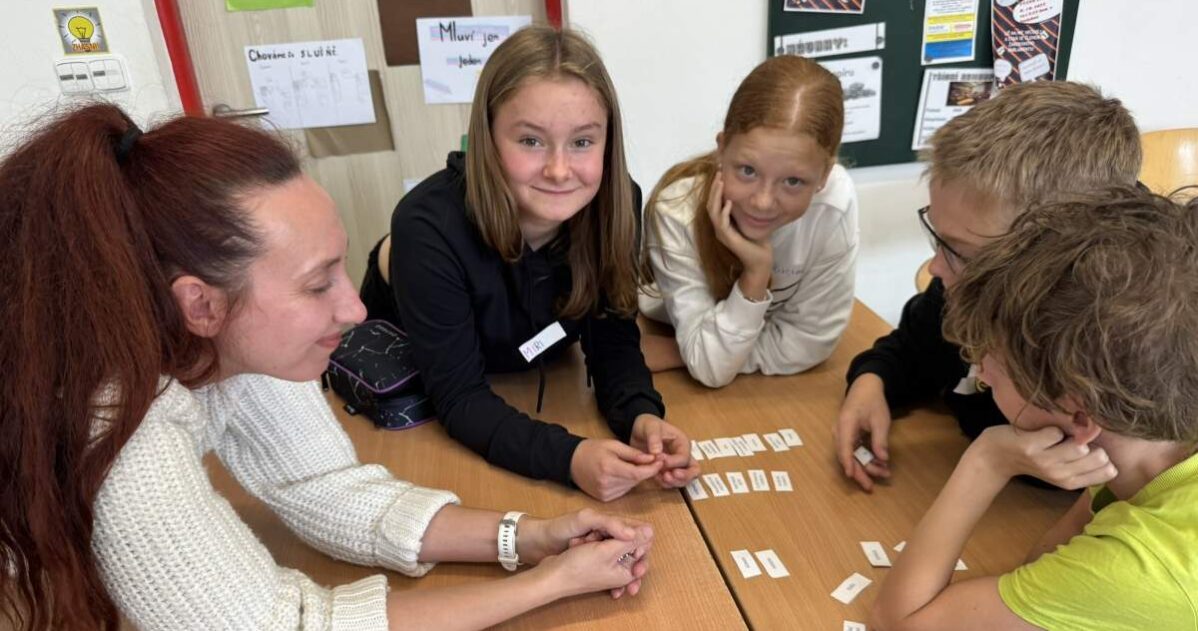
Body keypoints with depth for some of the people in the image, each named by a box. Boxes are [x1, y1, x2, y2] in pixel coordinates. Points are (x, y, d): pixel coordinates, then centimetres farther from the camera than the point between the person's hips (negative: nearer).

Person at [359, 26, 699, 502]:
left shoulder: (614, 203, -25)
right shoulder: (429, 227, -37)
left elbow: (612, 340, -17)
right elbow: (459, 399, -32)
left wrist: (641, 418, -37)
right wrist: (568, 458, -47)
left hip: (529, 378, 3)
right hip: (409, 386, -2)